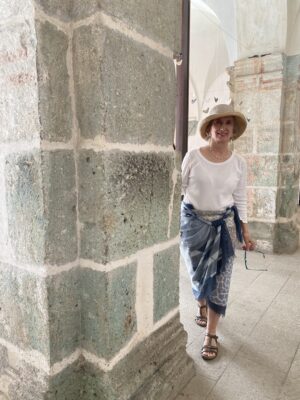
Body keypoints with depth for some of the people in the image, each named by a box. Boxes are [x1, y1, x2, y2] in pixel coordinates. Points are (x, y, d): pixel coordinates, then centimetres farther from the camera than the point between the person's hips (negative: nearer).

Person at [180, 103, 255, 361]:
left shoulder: (239, 163, 0)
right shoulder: (193, 157, -6)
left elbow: (240, 199, 5)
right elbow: (179, 189, -1)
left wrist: (245, 231, 4)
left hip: (224, 225, 1)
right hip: (193, 222, -1)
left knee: (219, 280, 3)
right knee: (198, 274, 13)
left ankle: (211, 335, 19)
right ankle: (202, 307, 47)